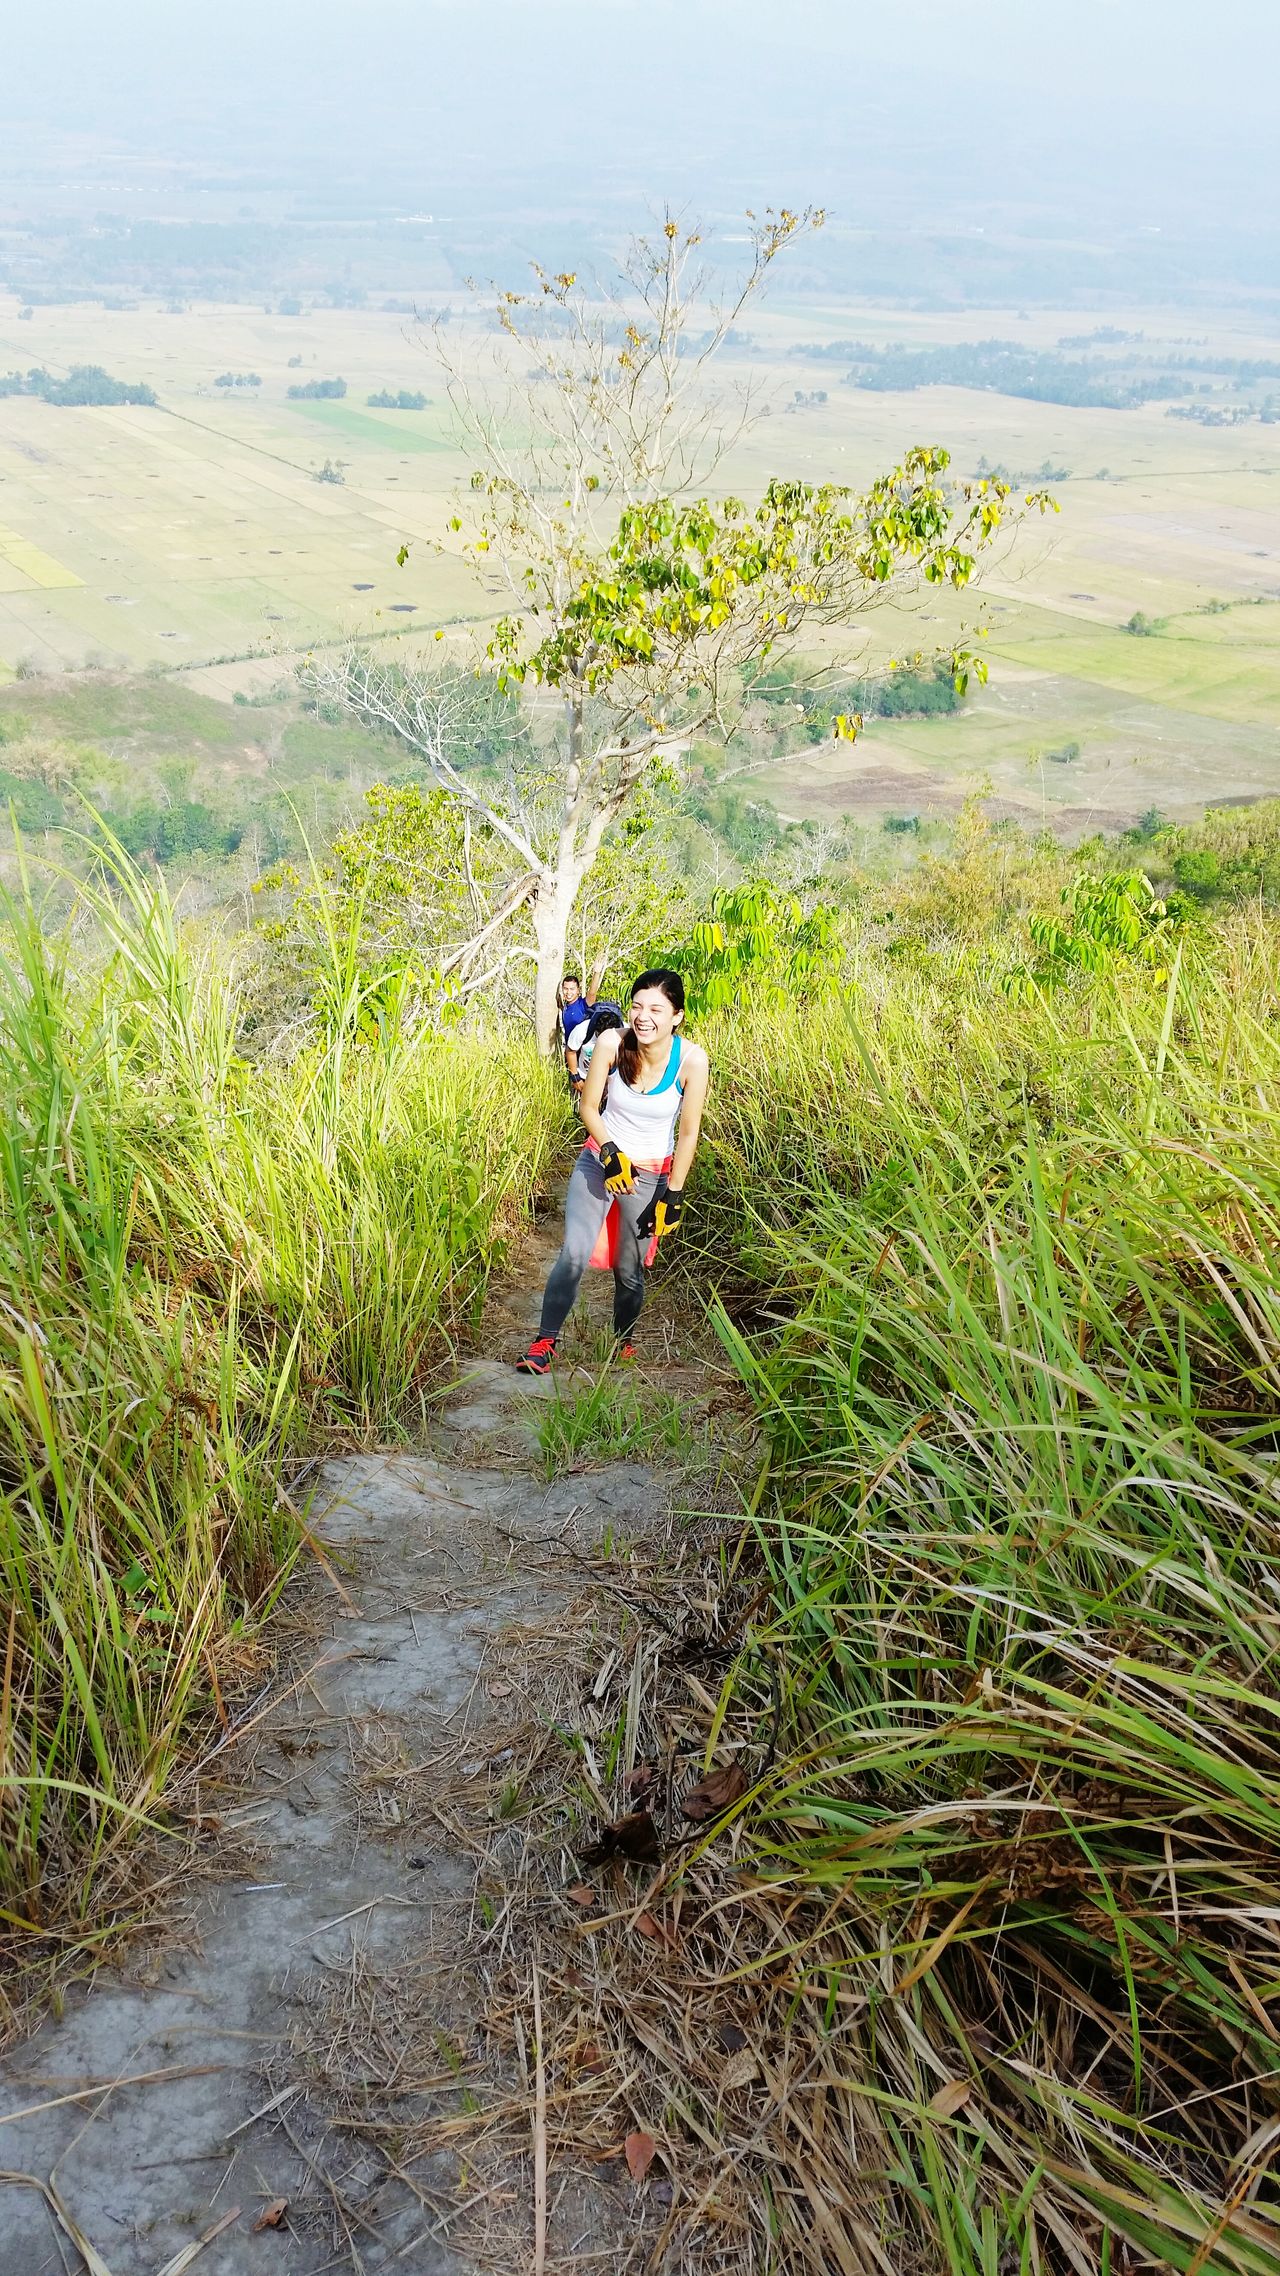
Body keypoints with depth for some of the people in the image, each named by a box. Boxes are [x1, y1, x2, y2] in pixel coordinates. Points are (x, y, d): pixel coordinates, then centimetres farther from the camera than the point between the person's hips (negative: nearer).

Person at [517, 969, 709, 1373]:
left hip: (651, 1174, 0)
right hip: (599, 1159, 0)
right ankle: (544, 1341, 3)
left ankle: (622, 1340, 35)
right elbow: (589, 1107, -4)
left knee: (629, 1269, 7)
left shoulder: (691, 1060, -19)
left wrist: (673, 1194, -7)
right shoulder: (611, 1043, -17)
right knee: (574, 1254, -14)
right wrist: (610, 1153, -17)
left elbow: (688, 1133, -10)